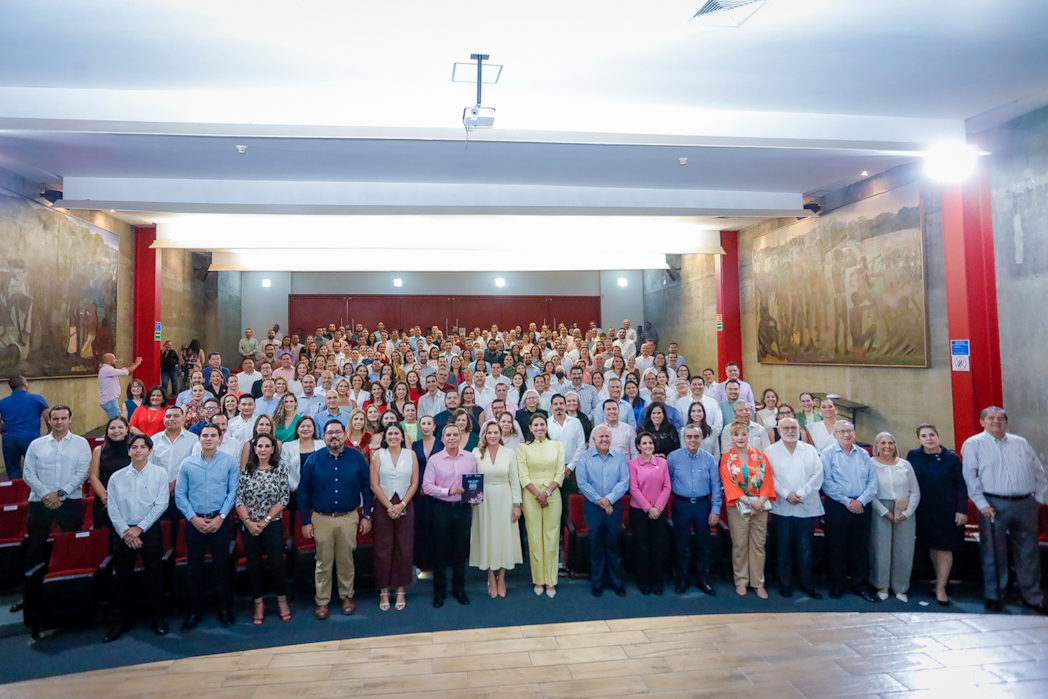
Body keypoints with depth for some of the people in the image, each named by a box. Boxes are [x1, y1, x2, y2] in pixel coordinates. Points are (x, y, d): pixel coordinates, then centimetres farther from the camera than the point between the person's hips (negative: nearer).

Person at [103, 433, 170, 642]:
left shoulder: (159, 474, -2)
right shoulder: (117, 477, 4)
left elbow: (161, 505, -7)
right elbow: (112, 508, 0)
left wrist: (139, 528, -12)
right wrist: (126, 532, -10)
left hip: (150, 530, -2)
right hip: (123, 532, 2)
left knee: (155, 575, 5)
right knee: (121, 578, 8)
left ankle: (157, 618, 19)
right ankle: (122, 621, 23)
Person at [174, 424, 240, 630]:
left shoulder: (230, 462, -2)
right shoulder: (187, 464, 3)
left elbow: (233, 491, -4)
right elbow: (180, 494, 1)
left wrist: (221, 517, -11)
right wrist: (193, 518, -8)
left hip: (220, 521, -1)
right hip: (194, 522, 2)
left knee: (222, 566, 5)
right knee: (195, 567, 10)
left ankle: (225, 609, 21)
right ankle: (194, 611, 25)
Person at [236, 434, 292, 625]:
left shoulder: (280, 468, -3)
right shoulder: (247, 470, 1)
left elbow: (284, 498, -6)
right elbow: (238, 498, -1)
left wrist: (265, 520, -10)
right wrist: (248, 521, -11)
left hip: (273, 525, -2)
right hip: (249, 526, 2)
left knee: (276, 563, 0)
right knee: (253, 564, 9)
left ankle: (282, 600, 18)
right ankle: (259, 604, 23)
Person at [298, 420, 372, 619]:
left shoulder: (357, 458, -3)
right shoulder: (314, 459, -3)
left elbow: (366, 488, 1)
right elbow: (303, 491, 1)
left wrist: (366, 515, 0)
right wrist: (305, 521, -2)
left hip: (348, 518, 0)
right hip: (321, 518, 0)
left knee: (346, 560, 13)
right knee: (323, 562, 10)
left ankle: (347, 596, 31)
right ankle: (322, 601, 26)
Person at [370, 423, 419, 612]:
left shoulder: (411, 454, 4)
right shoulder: (378, 455, 1)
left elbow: (414, 483, 1)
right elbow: (374, 485, -3)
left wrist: (401, 505, -9)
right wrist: (389, 506, -10)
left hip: (405, 507, 1)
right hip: (382, 506, -1)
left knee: (404, 549, 4)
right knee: (383, 549, 3)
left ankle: (400, 591, 17)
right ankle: (384, 591, 15)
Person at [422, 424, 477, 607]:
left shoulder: (470, 458, 1)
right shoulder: (434, 459, -4)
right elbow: (426, 486, -8)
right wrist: (448, 491, -18)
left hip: (463, 508, 2)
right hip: (442, 508, -1)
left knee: (460, 550, 12)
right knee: (440, 551, 8)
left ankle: (459, 589, 28)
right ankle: (439, 591, 24)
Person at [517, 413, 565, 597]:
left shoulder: (557, 446, 7)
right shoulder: (523, 448, 4)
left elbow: (560, 473, 2)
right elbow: (523, 476, -1)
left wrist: (547, 492, -10)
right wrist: (538, 495, -11)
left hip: (553, 495, 1)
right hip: (531, 497, -1)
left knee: (552, 538, 2)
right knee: (534, 538, 2)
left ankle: (551, 581, 12)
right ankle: (538, 580, 14)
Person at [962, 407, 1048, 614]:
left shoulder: (1021, 443, 13)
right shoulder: (973, 444, -1)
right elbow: (970, 476, -7)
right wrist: (982, 503, -12)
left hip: (1025, 504, 4)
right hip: (994, 505, -4)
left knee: (1029, 552, 10)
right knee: (993, 554, 3)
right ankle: (993, 597, 13)